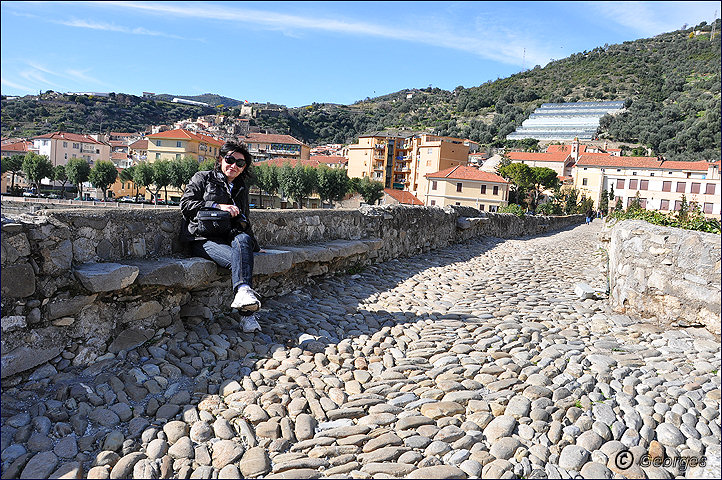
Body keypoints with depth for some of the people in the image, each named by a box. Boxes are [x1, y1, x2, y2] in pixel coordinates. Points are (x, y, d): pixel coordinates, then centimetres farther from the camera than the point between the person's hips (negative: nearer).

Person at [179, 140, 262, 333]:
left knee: (242, 239, -37)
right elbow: (186, 204, -3)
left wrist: (254, 245, 30)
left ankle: (243, 292, -53)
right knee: (239, 258, -35)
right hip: (203, 239, -4)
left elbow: (245, 221, 35)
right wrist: (218, 206, -11)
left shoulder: (241, 188, 26)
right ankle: (248, 313, -47)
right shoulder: (203, 178, 12)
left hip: (230, 236, 4)